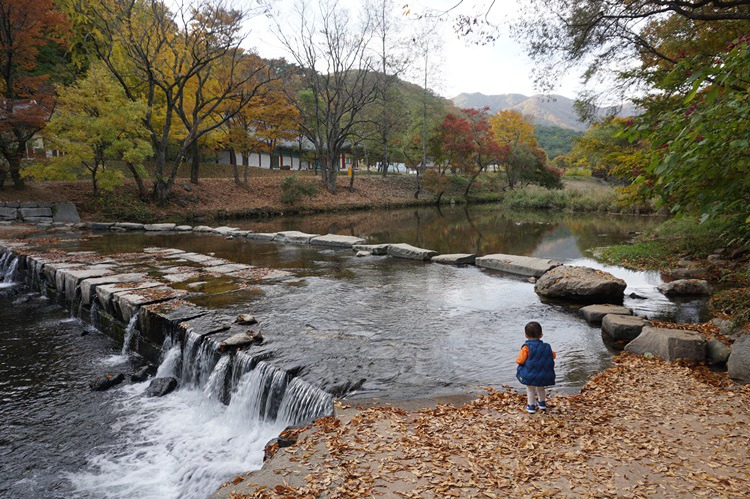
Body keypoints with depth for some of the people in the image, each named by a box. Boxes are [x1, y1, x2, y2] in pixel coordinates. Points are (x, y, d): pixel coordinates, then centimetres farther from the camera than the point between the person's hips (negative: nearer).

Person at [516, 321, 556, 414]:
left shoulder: (526, 347, -17)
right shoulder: (546, 347, -2)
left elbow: (520, 360, -18)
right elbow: (553, 355, 13)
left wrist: (517, 360, 5)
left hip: (530, 375, -5)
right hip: (543, 375, 5)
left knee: (530, 389, 14)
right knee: (540, 388, 29)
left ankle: (531, 406, 16)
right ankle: (542, 403, 43)